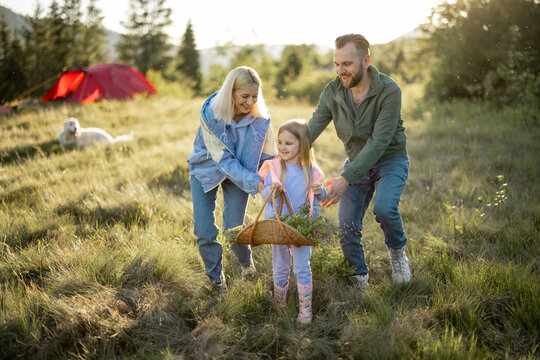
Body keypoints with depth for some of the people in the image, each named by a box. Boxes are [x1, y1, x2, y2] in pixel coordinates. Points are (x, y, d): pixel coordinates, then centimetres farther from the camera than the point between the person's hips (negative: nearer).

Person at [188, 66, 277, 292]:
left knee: (233, 229, -6)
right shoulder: (210, 114, -29)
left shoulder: (260, 118, -23)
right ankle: (216, 277, 22)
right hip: (206, 169, 0)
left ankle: (246, 262, 29)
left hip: (239, 172, 1)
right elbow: (223, 159, -27)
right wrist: (254, 182, -36)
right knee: (204, 230, -3)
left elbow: (269, 155, -12)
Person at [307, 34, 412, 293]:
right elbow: (309, 132, -15)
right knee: (347, 226, -6)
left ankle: (397, 250, 3)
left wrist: (346, 179, -38)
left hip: (390, 161, -4)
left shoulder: (388, 91, -25)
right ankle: (359, 283, 15)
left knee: (384, 208, -30)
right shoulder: (332, 92, -11)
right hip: (356, 163, 4)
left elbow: (378, 142, -31)